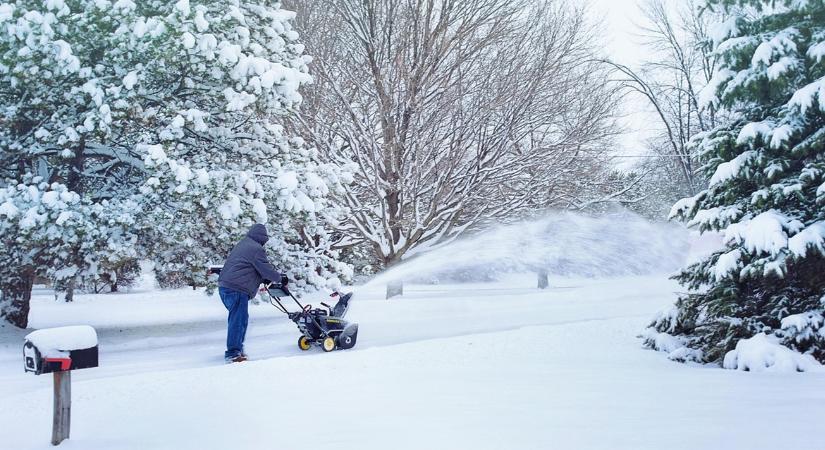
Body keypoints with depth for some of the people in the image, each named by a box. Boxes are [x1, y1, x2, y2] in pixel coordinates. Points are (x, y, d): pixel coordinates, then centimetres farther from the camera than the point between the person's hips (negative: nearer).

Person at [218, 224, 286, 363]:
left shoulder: (243, 244, 23)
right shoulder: (256, 249, -9)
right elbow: (266, 269, -8)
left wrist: (263, 279, 27)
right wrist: (281, 278, 8)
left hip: (225, 286, 10)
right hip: (237, 289, -10)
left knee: (237, 319, 18)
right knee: (238, 320, -8)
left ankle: (236, 348, 24)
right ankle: (233, 353, -8)